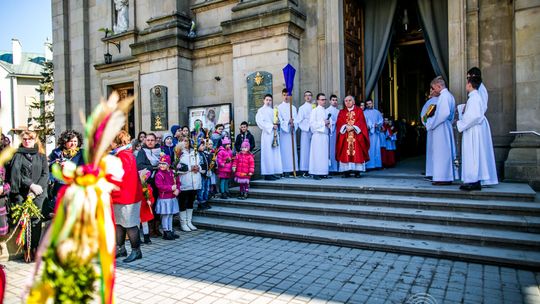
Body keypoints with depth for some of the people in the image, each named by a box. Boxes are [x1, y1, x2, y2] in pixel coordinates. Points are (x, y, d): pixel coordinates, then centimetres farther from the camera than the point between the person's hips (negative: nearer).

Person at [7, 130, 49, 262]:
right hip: (21, 192, 0)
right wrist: (31, 185, -11)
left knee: (36, 220, -14)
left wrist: (36, 188, -8)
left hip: (38, 192, 0)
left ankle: (34, 247, -7)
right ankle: (27, 249, -7)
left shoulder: (41, 156, 16)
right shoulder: (17, 155, 13)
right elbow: (15, 173, 1)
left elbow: (45, 174, 6)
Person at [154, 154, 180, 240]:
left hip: (172, 198, 6)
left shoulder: (172, 173, 7)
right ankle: (166, 233, 11)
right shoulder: (159, 174, -11)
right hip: (164, 198, -6)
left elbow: (177, 182, 12)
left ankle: (170, 231, 25)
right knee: (165, 215, 1)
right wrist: (171, 188, -24)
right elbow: (160, 186, -20)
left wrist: (177, 190, -7)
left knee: (170, 215, 15)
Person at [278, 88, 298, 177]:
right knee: (285, 150, -7)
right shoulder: (279, 107, 4)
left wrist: (293, 124, -14)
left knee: (293, 150, 2)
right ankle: (286, 171, -6)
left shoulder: (293, 108, 16)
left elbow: (296, 120, 8)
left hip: (292, 131, 4)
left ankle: (293, 169, 5)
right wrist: (288, 122, -20)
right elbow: (279, 120, -5)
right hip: (284, 132, -4)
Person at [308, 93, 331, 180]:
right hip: (318, 135, -7)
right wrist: (323, 123, -13)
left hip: (325, 135, 7)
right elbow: (312, 123, -10)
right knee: (317, 154, -7)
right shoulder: (315, 111, -3)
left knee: (324, 154, 5)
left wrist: (328, 123, 4)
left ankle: (323, 172, 10)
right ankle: (315, 173, -4)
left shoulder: (325, 111, 16)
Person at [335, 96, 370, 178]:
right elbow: (339, 123, 3)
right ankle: (346, 171, -1)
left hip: (357, 136, -1)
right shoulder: (341, 112, 15)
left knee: (357, 153, -5)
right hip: (345, 136, 1)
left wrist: (353, 127, -15)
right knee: (345, 154, -4)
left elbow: (361, 122, -1)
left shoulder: (359, 111, 10)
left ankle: (357, 171, -2)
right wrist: (346, 126, -15)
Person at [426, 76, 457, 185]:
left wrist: (430, 124, -14)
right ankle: (448, 176, 17)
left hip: (441, 129, -10)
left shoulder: (443, 96, -14)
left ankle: (443, 177, -2)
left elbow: (443, 113, -23)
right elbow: (450, 114, 18)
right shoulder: (449, 95, 17)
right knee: (446, 152, 12)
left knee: (441, 152, -6)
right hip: (446, 128, 10)